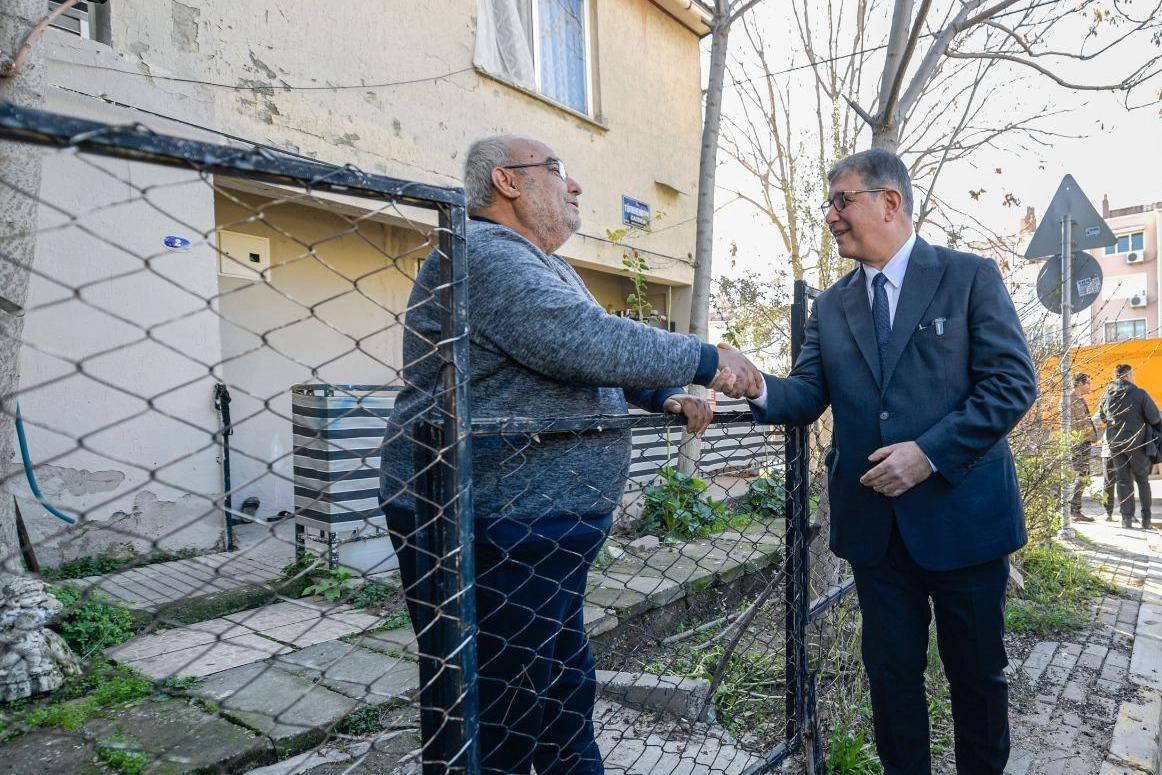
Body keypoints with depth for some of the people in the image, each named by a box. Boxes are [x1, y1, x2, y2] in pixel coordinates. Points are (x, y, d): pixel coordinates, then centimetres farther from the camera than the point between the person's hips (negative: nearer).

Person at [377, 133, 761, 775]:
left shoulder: (549, 270, 19)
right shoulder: (483, 252, -15)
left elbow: (599, 354, 25)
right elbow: (584, 342, -26)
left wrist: (666, 396, 7)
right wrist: (706, 358, -14)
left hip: (546, 532, 10)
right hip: (488, 534, -10)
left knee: (566, 699, 21)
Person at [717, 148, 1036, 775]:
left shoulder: (970, 277, -3)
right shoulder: (830, 306, 8)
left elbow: (1013, 381, -9)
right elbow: (808, 395, 1)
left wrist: (930, 452, -20)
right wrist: (761, 390, -21)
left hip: (961, 511, -3)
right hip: (873, 520, 3)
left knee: (976, 671, 15)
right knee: (892, 670, 15)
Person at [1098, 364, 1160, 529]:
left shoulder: (1106, 396, 3)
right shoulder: (1139, 394, -10)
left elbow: (1101, 416, 14)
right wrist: (1140, 421, 8)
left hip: (1115, 443, 3)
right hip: (1136, 442, -3)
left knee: (1123, 480, 9)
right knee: (1142, 480, 10)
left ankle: (1126, 518, 7)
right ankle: (1146, 519, 10)